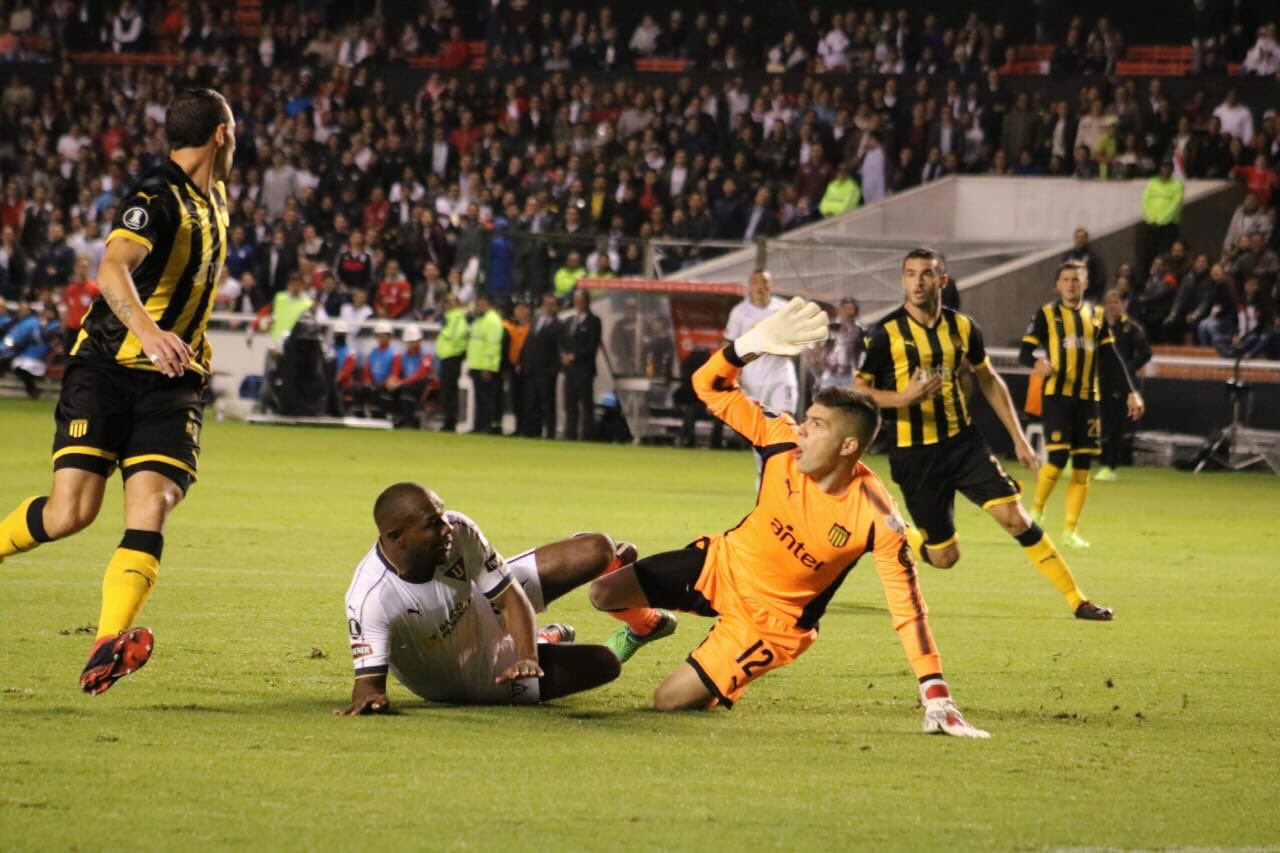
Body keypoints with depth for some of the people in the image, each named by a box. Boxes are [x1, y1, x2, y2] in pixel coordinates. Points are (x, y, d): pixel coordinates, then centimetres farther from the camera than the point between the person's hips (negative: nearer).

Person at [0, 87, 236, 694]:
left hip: (172, 380, 6)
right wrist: (147, 330, -46)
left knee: (151, 510, -17)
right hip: (108, 367, -6)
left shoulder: (214, 200, 15)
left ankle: (107, 648, -29)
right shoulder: (158, 197, -12)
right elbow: (112, 269, -30)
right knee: (72, 511, -16)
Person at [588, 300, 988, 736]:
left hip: (771, 619, -3)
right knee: (604, 594, -9)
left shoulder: (876, 520, -29)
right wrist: (755, 342, -35)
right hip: (721, 564, 4)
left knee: (671, 701, -9)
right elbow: (709, 386, -15)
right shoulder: (783, 442, -19)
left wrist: (937, 699, -28)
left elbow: (908, 609, -25)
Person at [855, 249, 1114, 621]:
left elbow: (989, 380, 16)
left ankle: (1076, 600, -5)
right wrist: (903, 398, -25)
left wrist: (1018, 437, 14)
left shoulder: (962, 326, 3)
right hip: (913, 454, -3)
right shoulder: (886, 333, -9)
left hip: (963, 442, 3)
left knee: (1015, 517, -12)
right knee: (944, 557, -1)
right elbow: (858, 391, -7)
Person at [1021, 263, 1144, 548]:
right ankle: (1037, 510, 7)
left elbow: (1113, 357, 15)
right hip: (1057, 394, -4)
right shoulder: (1047, 315, 3)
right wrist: (1037, 362, -27)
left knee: (1083, 465, 1)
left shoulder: (1095, 317, 15)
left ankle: (1071, 530, 7)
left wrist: (1132, 391, 6)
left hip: (1087, 397, 4)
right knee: (1058, 457, -16)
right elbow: (1024, 352, -3)